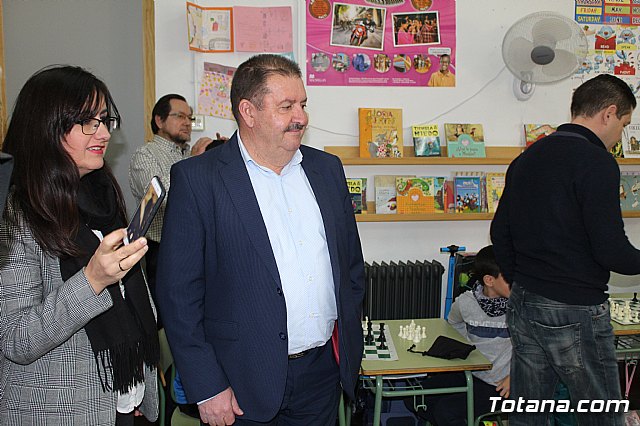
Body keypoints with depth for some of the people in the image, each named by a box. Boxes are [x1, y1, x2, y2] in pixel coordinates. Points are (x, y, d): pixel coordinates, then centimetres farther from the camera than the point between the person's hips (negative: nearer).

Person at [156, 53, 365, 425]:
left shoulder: (327, 169, 6)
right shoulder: (196, 179, -10)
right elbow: (179, 291, -10)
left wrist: (351, 344, 11)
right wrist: (207, 388, -11)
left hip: (325, 370, 5)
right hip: (246, 381, -4)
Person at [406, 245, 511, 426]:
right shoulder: (466, 301, -6)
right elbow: (455, 322, 18)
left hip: (499, 385, -6)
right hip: (470, 372, 6)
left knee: (444, 410, -23)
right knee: (414, 399, -2)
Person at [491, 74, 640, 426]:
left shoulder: (527, 158, 10)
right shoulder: (596, 162, -14)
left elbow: (499, 232, 14)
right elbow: (611, 249, -19)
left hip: (524, 305, 8)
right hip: (575, 312, -8)